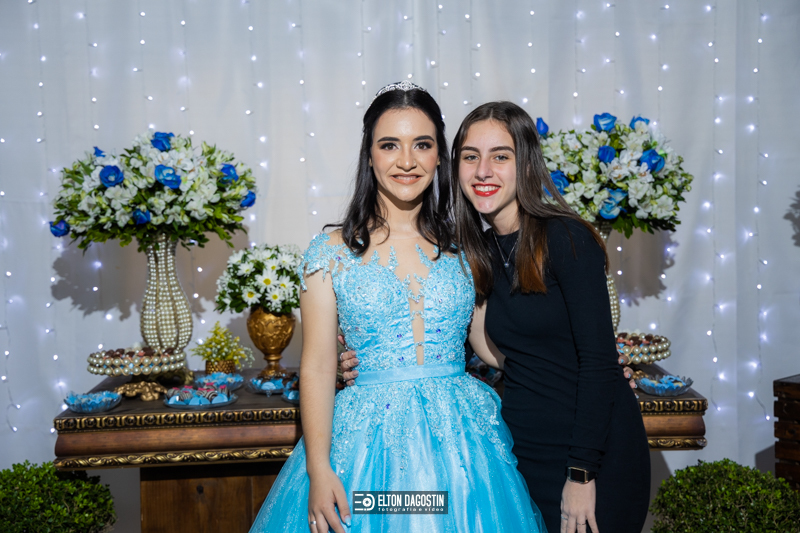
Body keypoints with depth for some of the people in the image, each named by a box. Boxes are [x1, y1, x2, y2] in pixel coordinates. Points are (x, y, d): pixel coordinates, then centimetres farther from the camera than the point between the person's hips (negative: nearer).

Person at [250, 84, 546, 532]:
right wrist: (318, 470, -10)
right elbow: (318, 367, -3)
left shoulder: (462, 248, 6)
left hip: (462, 440, 2)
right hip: (369, 441, -2)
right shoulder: (333, 252, 0)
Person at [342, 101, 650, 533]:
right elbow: (494, 351, 7)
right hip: (523, 445, 6)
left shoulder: (565, 238, -14)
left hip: (595, 449, -6)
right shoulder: (483, 251, 5)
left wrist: (581, 473, -18)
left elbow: (599, 360, -16)